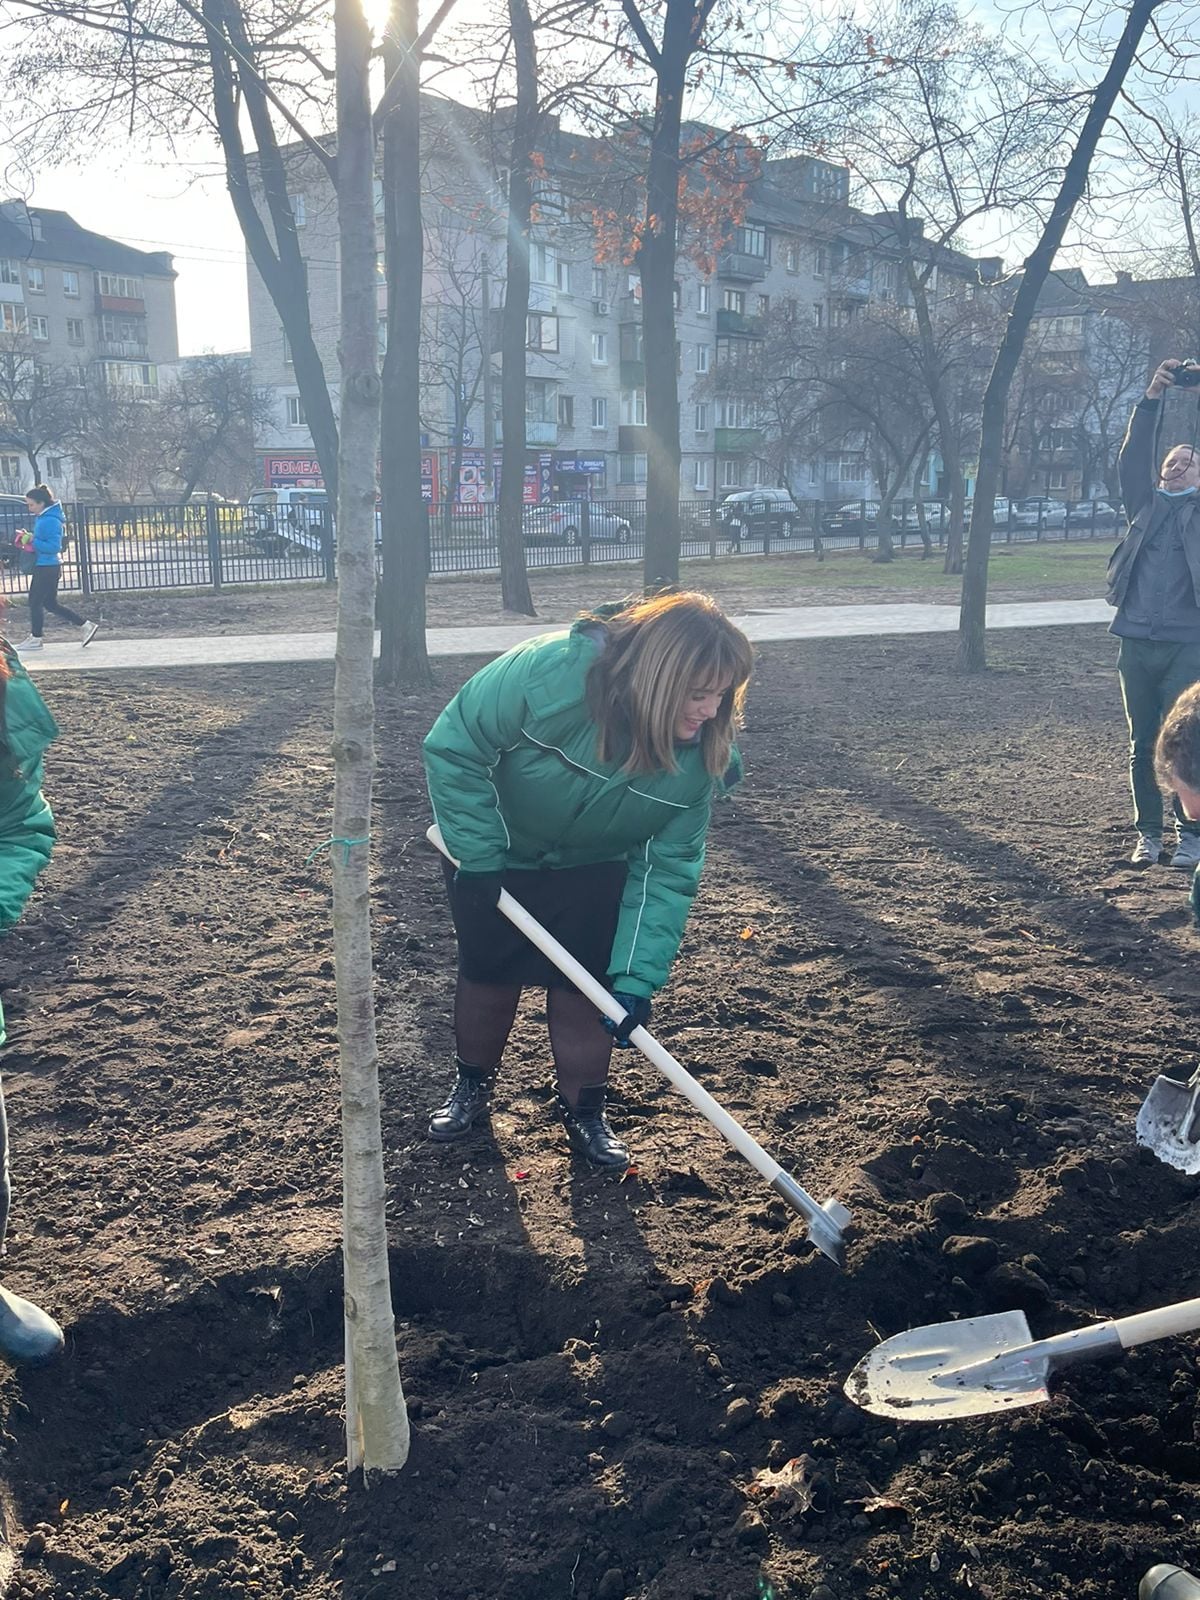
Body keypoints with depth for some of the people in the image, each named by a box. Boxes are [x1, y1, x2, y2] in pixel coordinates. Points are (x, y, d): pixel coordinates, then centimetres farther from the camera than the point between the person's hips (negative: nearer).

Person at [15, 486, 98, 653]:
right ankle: (85, 626, 16)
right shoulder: (42, 518, 11)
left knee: (35, 602, 0)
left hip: (48, 568, -10)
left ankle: (35, 639, 11)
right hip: (42, 566, 10)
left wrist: (32, 541, -22)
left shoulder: (51, 521, -19)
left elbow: (54, 546, -23)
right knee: (50, 604, 13)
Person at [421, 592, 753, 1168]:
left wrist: (637, 976, -27)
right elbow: (454, 747, -28)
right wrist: (479, 858, -24)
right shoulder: (550, 673, -39)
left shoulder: (700, 755, -26)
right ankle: (472, 1085, 36)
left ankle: (584, 1111, 24)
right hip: (496, 854, -2)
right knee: (487, 976, 10)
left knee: (585, 990, 2)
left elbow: (666, 869, -20)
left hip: (594, 872, 2)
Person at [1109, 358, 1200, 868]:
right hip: (1136, 640, 2)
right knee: (1142, 744, 7)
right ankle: (1148, 833, 15)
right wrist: (1152, 398, -8)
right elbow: (1132, 457, 2)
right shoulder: (1145, 503, 15)